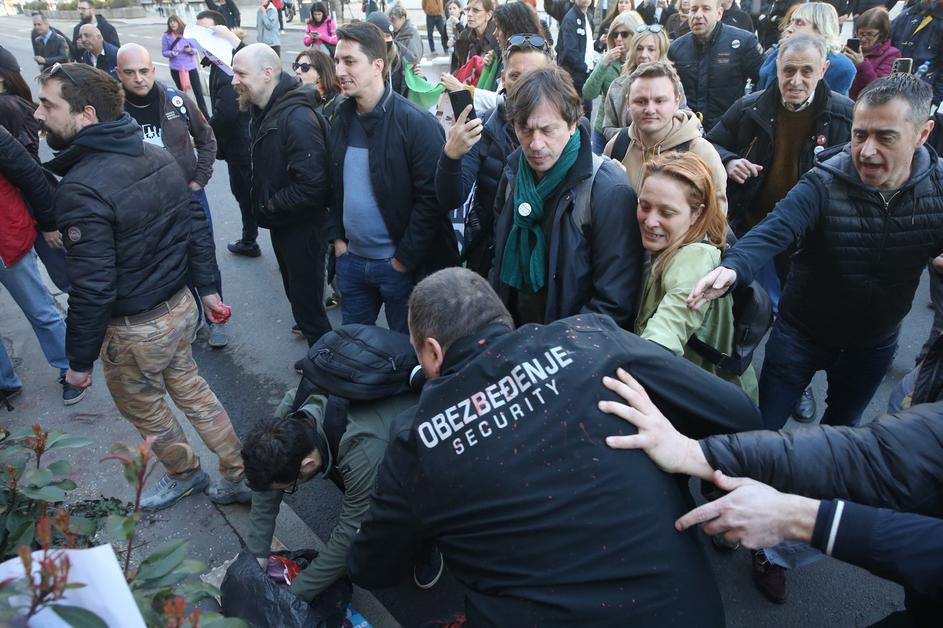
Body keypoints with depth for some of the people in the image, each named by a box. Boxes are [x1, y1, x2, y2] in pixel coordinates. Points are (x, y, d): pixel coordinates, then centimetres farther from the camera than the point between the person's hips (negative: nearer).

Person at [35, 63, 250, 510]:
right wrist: (207, 286, 15)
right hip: (180, 305, 7)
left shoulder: (81, 189, -26)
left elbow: (92, 289, -25)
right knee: (190, 389, 24)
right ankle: (238, 477, 35)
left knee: (144, 409, 20)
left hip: (135, 330, -7)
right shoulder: (158, 156, -3)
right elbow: (197, 225, 4)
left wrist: (79, 360, -12)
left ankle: (184, 473, 44)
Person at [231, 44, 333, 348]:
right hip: (281, 223, 10)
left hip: (303, 228, -10)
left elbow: (312, 185, -33)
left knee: (307, 302, 3)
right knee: (295, 292, 25)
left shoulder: (298, 118, -27)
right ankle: (311, 333, 46)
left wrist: (270, 205, -19)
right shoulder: (264, 109, 4)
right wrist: (264, 204, 6)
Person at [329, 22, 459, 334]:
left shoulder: (416, 122, -16)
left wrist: (404, 259, -15)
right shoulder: (341, 118, 4)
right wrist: (338, 237, 6)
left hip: (401, 264, -6)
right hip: (351, 259, 6)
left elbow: (432, 197, -17)